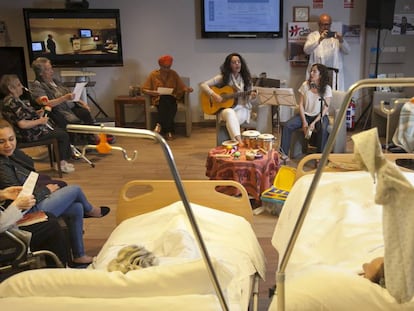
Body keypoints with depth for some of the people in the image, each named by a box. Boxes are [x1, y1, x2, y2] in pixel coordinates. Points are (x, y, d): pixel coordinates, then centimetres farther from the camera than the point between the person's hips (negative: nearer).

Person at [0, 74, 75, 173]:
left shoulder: (9, 100, 10)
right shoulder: (13, 102, -23)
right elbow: (22, 124, -29)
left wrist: (36, 113, 5)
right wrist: (40, 121, -18)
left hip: (29, 132, 11)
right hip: (30, 135, -11)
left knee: (60, 131, 18)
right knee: (63, 135, -7)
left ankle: (65, 159, 20)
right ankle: (60, 164, 4)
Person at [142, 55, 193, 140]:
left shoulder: (173, 74, 10)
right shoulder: (153, 74, 5)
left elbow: (182, 87, 8)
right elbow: (144, 89, 6)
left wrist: (188, 89, -15)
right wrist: (152, 92, -15)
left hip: (171, 98, 1)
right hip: (158, 99, -1)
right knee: (165, 99, -37)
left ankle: (160, 125, -29)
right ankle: (168, 131, -37)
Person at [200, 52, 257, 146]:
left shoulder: (246, 78, 8)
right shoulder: (222, 77, 2)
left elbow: (248, 98, 10)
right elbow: (203, 85, 0)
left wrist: (252, 97, -15)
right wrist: (214, 95, -16)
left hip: (241, 108, 1)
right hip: (225, 108, -1)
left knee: (232, 119, -36)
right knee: (229, 112, -39)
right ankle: (239, 142, -51)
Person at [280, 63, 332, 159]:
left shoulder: (327, 88, -7)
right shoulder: (305, 85, -1)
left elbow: (325, 109, -10)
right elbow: (301, 104, -1)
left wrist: (313, 123, -21)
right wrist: (304, 122, -12)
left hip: (320, 116, -2)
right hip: (305, 114, 2)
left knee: (323, 129, -36)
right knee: (287, 126, -23)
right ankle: (283, 153, -16)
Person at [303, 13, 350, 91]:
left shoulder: (336, 36, 14)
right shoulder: (312, 36, 8)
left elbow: (347, 51, 6)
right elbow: (306, 50, -9)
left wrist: (341, 40, -14)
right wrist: (319, 39, -23)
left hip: (334, 74, 2)